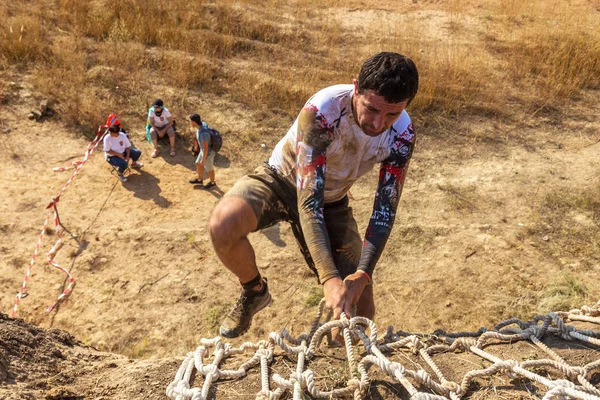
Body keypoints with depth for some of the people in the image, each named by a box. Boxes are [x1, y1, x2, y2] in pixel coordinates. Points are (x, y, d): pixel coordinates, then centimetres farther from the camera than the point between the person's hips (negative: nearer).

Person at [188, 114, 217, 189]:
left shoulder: (203, 133, -41)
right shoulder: (203, 124, -13)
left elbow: (206, 148, -32)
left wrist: (203, 160, -18)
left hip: (208, 153, -8)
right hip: (204, 150, 8)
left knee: (209, 169, 19)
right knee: (198, 164, 27)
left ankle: (212, 183, 47)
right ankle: (199, 180, 51)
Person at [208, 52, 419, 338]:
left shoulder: (402, 135, -22)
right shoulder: (322, 112, -35)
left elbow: (385, 210, -19)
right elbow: (308, 200, -38)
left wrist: (362, 275, -31)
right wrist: (330, 278, -45)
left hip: (332, 201, 3)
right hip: (283, 181, -2)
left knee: (361, 308, -6)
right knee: (223, 224, -35)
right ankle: (254, 291, -3)